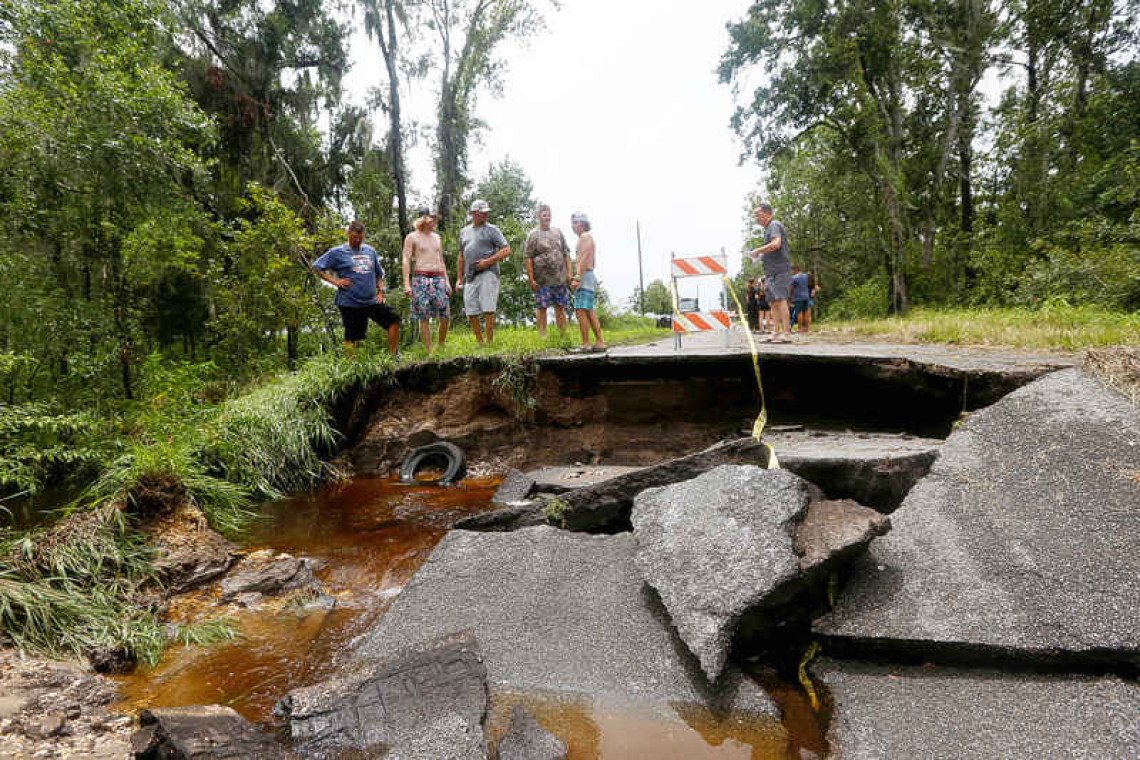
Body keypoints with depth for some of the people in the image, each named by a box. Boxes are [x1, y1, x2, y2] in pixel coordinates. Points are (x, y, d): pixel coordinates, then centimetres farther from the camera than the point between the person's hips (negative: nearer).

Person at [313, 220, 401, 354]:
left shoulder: (370, 251, 14)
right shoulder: (337, 252, -1)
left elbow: (379, 273, 23)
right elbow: (317, 267, -2)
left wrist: (380, 291, 10)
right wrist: (334, 281, -9)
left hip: (372, 301, 4)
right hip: (350, 304, -4)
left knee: (394, 320, -5)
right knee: (352, 338, 1)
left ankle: (393, 356, 4)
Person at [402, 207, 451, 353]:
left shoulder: (436, 237, 19)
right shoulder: (412, 237, 2)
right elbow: (406, 261, -3)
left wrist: (447, 281, 17)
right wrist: (406, 284, -12)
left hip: (438, 279, 5)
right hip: (421, 279, -5)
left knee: (445, 316, -3)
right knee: (424, 318, -4)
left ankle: (441, 348, 15)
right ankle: (429, 351, 2)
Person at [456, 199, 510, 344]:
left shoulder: (492, 229, 3)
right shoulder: (464, 231, 19)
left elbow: (506, 250, -3)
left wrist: (488, 261, -13)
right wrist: (459, 278, 20)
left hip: (487, 273, -5)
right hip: (470, 277, 5)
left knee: (488, 309, -12)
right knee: (471, 312, 2)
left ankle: (490, 342, -6)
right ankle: (479, 342, 11)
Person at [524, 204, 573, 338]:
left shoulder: (558, 232, 13)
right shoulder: (533, 235, 0)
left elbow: (566, 253, 15)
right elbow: (528, 258, -5)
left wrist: (569, 272, 6)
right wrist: (531, 279, -11)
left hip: (560, 278, 4)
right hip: (542, 279, -4)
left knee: (560, 307, 6)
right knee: (541, 307, 0)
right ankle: (542, 336, 7)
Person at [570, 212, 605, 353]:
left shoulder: (585, 237, -6)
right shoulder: (587, 238, 24)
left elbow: (584, 258, -18)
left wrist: (577, 278, -25)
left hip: (584, 277, -11)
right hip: (587, 278, 11)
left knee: (580, 311, -16)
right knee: (589, 312, 10)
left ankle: (586, 345, -19)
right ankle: (599, 343, 10)